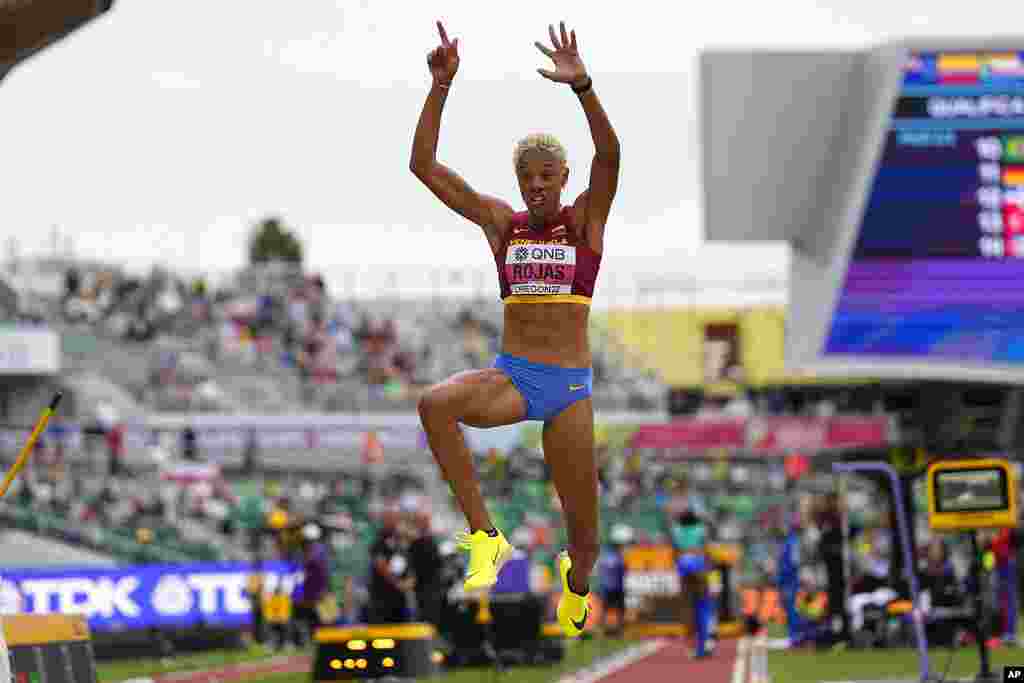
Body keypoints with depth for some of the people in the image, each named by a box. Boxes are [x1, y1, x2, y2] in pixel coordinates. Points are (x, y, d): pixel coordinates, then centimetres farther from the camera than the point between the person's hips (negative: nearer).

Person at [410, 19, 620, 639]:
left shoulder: (585, 221, 0)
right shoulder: (502, 222, 7)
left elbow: (609, 154, -19)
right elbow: (425, 166, 0)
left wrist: (582, 86, -35)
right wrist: (441, 87, -10)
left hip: (570, 385, -1)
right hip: (511, 376, 1)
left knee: (584, 535, 4)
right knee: (436, 405, -34)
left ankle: (576, 588, 43)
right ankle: (485, 540, -28)